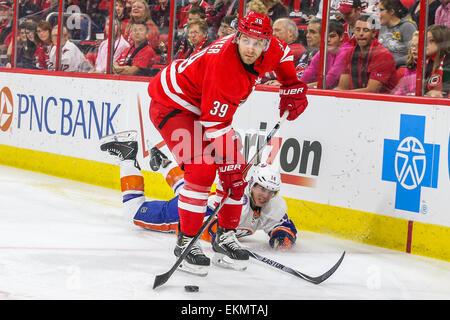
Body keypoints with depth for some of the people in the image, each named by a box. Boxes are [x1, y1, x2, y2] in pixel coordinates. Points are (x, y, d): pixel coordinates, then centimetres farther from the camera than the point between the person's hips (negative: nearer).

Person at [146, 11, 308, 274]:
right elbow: (216, 125, -32)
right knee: (202, 170, -22)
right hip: (172, 104, -9)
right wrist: (228, 167, -30)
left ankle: (226, 235, 16)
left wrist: (292, 86, 11)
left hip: (206, 105, 9)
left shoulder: (270, 50, -14)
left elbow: (282, 55, 16)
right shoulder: (223, 64, -36)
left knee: (237, 169, 4)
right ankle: (186, 241, -11)